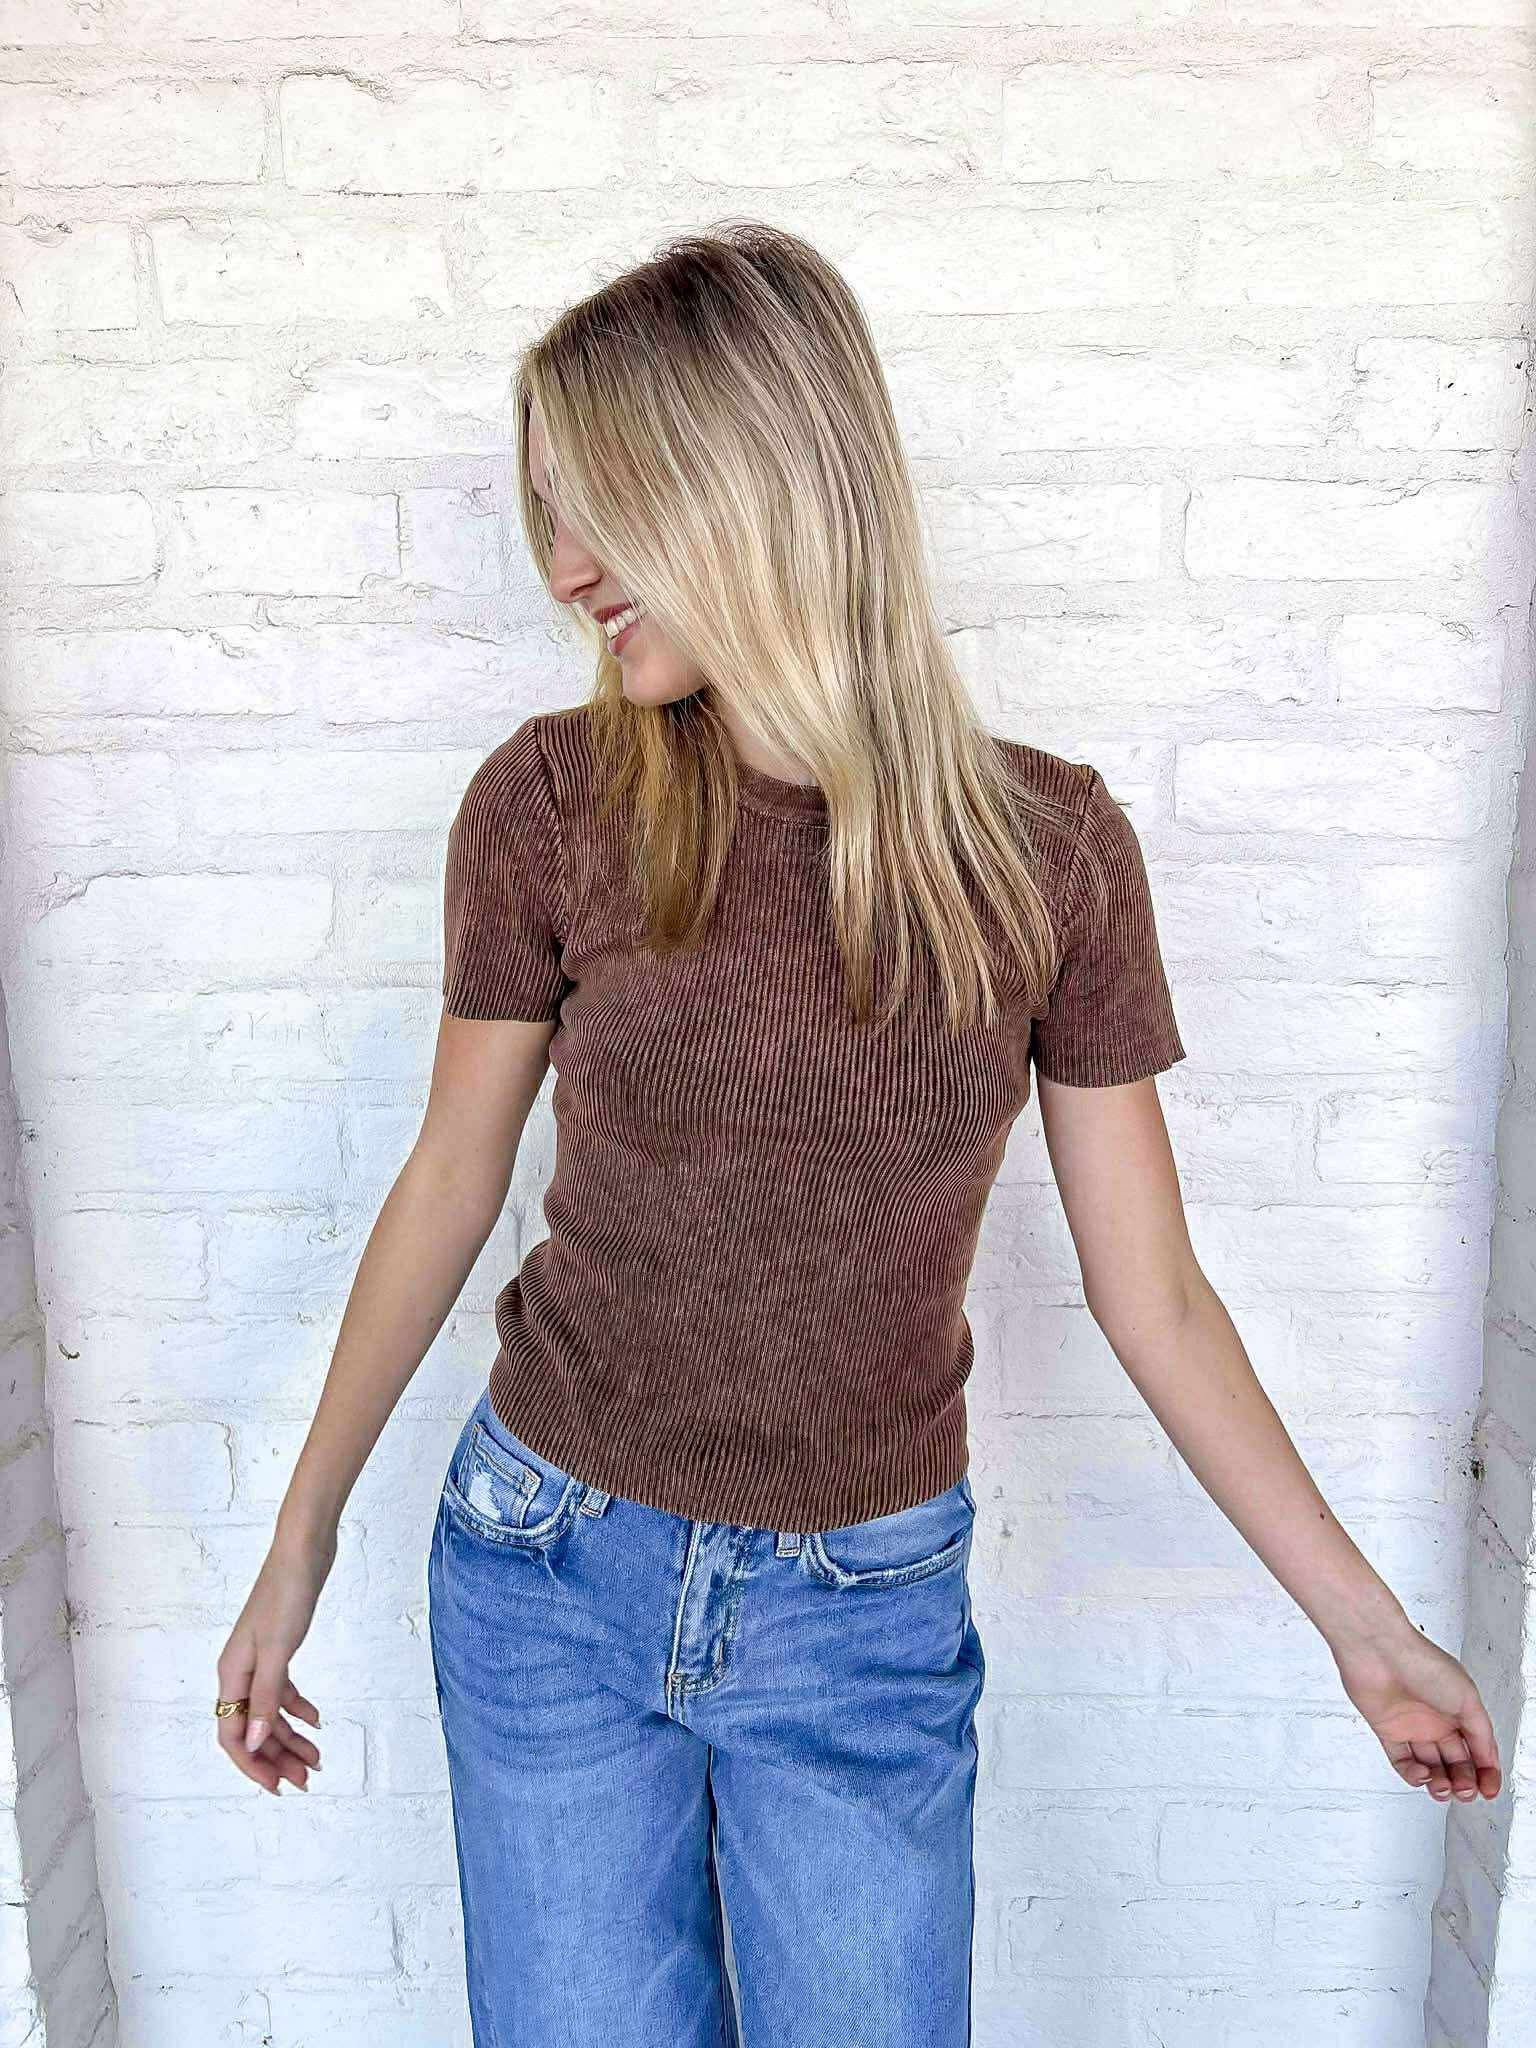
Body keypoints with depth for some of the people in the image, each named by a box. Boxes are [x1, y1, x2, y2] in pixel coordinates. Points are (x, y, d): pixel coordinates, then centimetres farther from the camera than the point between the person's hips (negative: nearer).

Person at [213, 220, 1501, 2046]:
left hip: (867, 1615, 0)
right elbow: (453, 1180, -1)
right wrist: (302, 1546, 6)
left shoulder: (1049, 847, -12)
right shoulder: (551, 803, -12)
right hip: (550, 1569, 1)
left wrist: (1362, 1622, 0)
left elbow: (1148, 1292, -4)